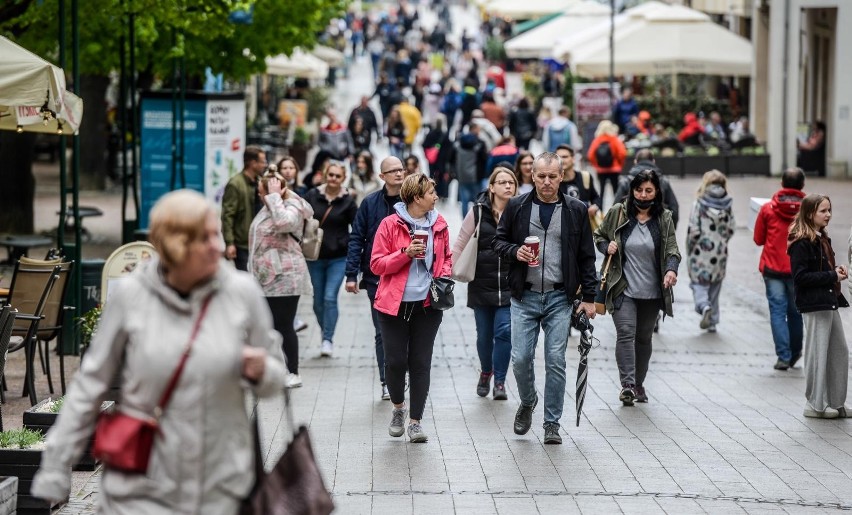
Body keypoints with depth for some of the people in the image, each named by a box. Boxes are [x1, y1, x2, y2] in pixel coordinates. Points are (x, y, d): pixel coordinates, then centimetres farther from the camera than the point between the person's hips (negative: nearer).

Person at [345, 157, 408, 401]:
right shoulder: (370, 203, 0)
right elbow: (356, 239, 2)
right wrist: (351, 275, -4)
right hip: (377, 278, 0)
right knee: (383, 332, 3)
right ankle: (387, 382, 10)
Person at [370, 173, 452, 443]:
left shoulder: (439, 225, 7)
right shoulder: (390, 224, -5)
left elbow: (446, 257, 20)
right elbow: (377, 264, -5)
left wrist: (444, 277, 0)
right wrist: (406, 253, -18)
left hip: (428, 304, 3)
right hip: (395, 304, -3)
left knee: (421, 362, 1)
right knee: (395, 360, 0)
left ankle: (415, 420, 8)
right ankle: (398, 407, 27)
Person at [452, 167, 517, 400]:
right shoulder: (478, 212, -2)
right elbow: (461, 244, 1)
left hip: (510, 287, 0)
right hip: (482, 284, 1)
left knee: (504, 331, -9)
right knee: (484, 335, 10)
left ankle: (499, 381, 4)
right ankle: (486, 372, 35)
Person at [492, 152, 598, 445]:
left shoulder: (576, 211, 4)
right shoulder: (517, 207, 3)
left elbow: (586, 257, 7)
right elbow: (498, 242, 11)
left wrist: (589, 297, 2)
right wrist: (515, 252, -11)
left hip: (559, 298, 0)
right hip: (524, 297, 0)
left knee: (556, 361, -2)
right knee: (521, 358, -2)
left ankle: (552, 424, 8)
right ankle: (527, 402, 28)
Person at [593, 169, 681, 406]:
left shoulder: (664, 219, 1)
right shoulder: (617, 213, -2)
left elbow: (672, 249, -5)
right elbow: (598, 235, 12)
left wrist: (671, 269, -26)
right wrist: (607, 247, -10)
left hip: (652, 291, 2)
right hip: (623, 289, -2)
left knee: (644, 338, 13)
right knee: (626, 332, -17)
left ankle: (638, 383, 29)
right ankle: (627, 384, -21)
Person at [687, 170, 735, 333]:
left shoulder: (699, 203, -11)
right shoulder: (727, 204, -1)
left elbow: (693, 230, -12)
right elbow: (731, 228, 1)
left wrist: (689, 249, 1)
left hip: (701, 251, -4)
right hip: (720, 252, 4)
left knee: (699, 283, 5)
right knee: (715, 285, 15)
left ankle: (704, 306, -24)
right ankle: (712, 321, 18)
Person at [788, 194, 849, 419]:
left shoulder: (822, 239, 15)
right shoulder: (801, 243, -14)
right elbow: (800, 276, -19)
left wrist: (837, 271, 3)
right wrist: (832, 276, -17)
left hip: (829, 302, 9)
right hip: (814, 305, -9)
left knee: (839, 352, 11)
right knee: (818, 354, -3)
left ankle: (835, 402, 18)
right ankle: (816, 404, 6)